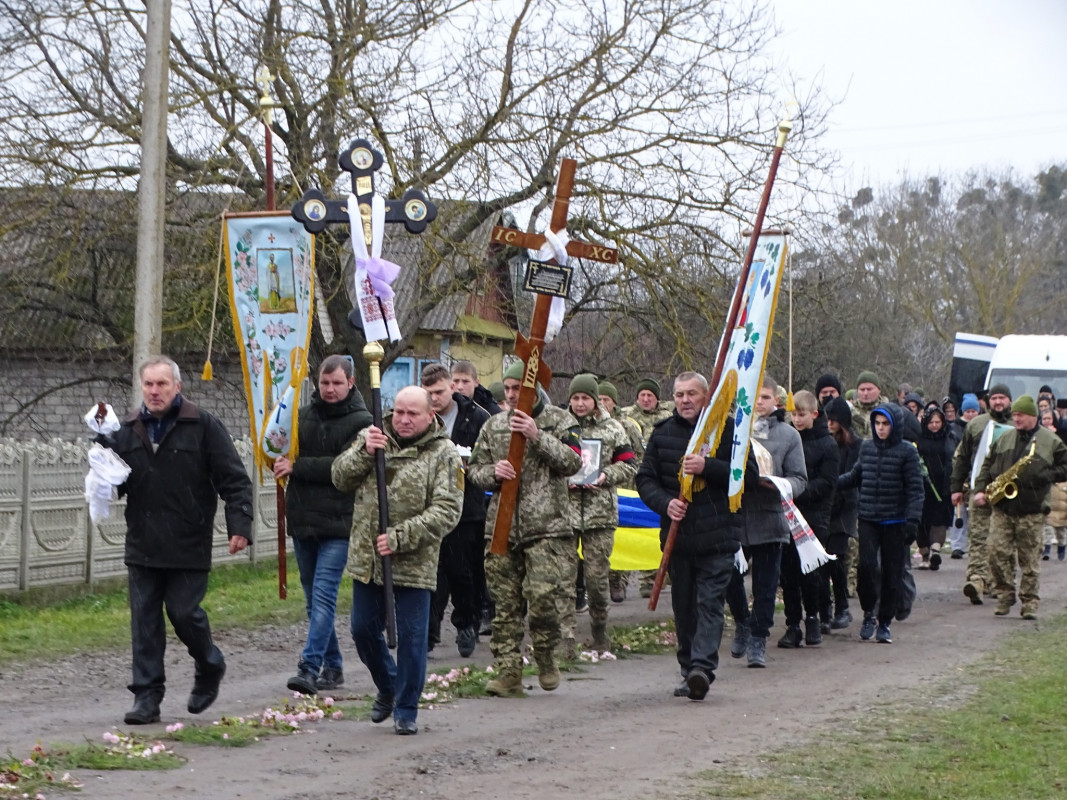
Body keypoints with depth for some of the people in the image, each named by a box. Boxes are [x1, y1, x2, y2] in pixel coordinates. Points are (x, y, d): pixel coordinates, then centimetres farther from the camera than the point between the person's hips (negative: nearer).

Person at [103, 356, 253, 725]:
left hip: (188, 546, -4)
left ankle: (210, 666, 26)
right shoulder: (128, 429, 9)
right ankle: (147, 696, 7)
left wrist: (240, 525, -15)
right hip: (142, 545, 4)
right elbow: (116, 484, 14)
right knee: (144, 619, 3)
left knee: (184, 611, -3)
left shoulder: (203, 426, -4)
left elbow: (235, 479, -5)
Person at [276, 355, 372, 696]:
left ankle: (310, 668, -17)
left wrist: (296, 466, -15)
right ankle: (332, 666, 21)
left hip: (338, 522, -6)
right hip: (302, 520, 6)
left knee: (323, 595, -13)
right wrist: (281, 460, -9)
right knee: (314, 599, 11)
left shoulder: (362, 422, -5)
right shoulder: (303, 415, 11)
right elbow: (281, 452, 15)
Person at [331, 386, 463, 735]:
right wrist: (364, 452, -17)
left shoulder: (443, 454, -7)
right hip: (366, 559, 4)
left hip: (413, 564, -4)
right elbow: (340, 478, 1)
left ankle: (406, 710, 14)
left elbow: (447, 511, -14)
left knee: (411, 637, 0)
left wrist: (400, 537, -21)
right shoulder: (372, 437, 6)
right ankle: (388, 688, 38)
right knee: (363, 630, 13)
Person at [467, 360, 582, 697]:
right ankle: (508, 672, 6)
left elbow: (572, 462, -8)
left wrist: (538, 436, -16)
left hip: (546, 526, -4)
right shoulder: (493, 426, 15)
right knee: (505, 604, 2)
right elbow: (474, 470, 17)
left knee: (542, 596, -14)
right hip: (502, 526, 4)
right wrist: (493, 473, -5)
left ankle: (546, 659, 8)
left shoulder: (559, 420, 5)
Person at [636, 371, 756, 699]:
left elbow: (750, 476, -5)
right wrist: (665, 502, -9)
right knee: (683, 607, 8)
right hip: (677, 534, 4)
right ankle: (689, 671, 15)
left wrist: (707, 467, -17)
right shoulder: (662, 434, 10)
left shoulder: (727, 429, 0)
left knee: (710, 603, -12)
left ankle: (702, 667, -22)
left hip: (717, 536, -4)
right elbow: (645, 479, 11)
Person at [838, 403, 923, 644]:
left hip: (895, 522, -2)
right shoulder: (867, 447, 8)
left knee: (891, 573, 4)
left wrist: (912, 520, -13)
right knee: (866, 564, -14)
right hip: (868, 520, 2)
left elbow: (915, 489, -5)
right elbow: (855, 476, 21)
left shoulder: (907, 452, -3)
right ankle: (868, 613, 7)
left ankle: (884, 622, 17)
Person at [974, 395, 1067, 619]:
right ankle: (1004, 596, 8)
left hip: (1032, 510, -3)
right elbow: (988, 465, 18)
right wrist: (980, 490, 4)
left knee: (1030, 559, 0)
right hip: (1002, 508, 3)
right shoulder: (1004, 439, 13)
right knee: (997, 552, -6)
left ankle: (1030, 603, 7)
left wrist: (1043, 476, -13)